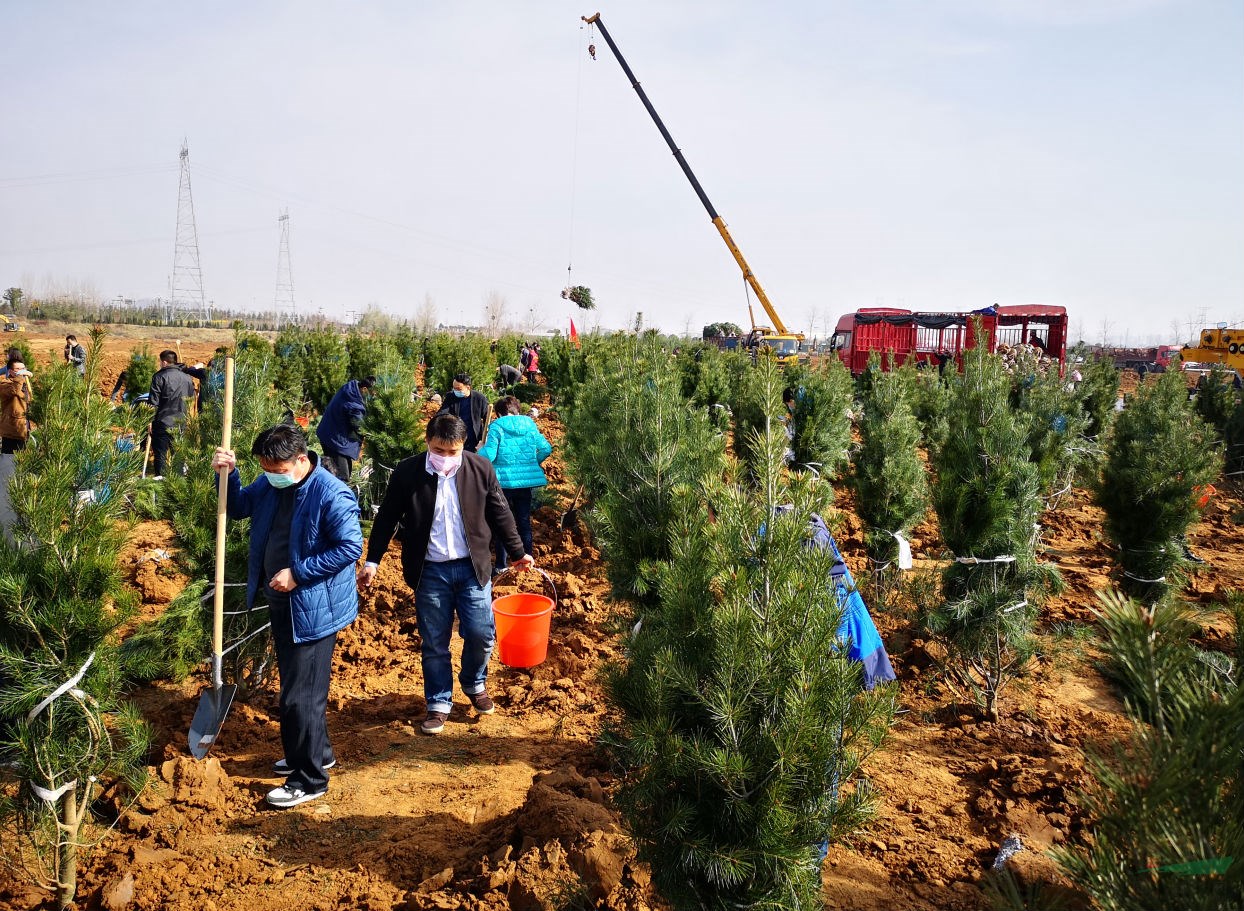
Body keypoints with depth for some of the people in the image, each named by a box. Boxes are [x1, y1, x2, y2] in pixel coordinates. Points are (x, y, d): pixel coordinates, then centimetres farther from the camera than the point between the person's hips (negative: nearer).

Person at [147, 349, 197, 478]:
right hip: (181, 423, 5)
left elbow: (153, 402, -9)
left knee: (160, 451, 0)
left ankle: (160, 476, -4)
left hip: (163, 421, -4)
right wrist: (187, 420, 19)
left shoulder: (159, 377, -7)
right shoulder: (187, 378, 8)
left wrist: (150, 420, -4)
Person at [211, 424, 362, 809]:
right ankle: (316, 753, 40)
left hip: (313, 608, -9)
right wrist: (228, 474, -3)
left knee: (300, 694, -4)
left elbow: (350, 547, -23)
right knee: (295, 685, 22)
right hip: (281, 603, 9)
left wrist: (298, 573, -23)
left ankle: (311, 779, 10)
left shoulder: (331, 495, -23)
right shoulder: (270, 484, 2)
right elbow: (239, 507, 16)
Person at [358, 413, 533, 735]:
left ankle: (474, 683, 32)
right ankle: (439, 705, 24)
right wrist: (372, 561, 0)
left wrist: (518, 551, 11)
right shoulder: (406, 473, -8)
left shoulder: (480, 469, -6)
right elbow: (386, 518, 2)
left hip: (473, 567, 1)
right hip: (429, 572, 0)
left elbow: (500, 514, 5)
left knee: (481, 634, 3)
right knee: (434, 644, 7)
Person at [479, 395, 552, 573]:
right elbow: (546, 448, 2)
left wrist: (480, 450, 7)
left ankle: (501, 565, 10)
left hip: (503, 480, -4)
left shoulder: (496, 427, -9)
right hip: (526, 480, 4)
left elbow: (489, 455, -14)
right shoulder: (529, 425, 4)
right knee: (524, 522, 13)